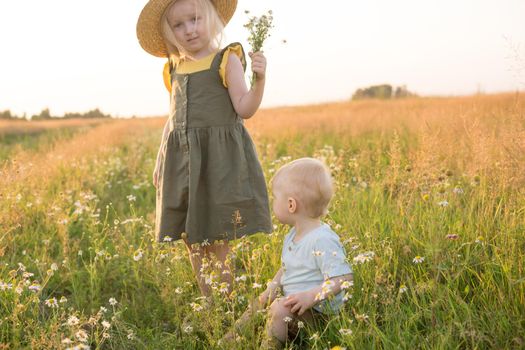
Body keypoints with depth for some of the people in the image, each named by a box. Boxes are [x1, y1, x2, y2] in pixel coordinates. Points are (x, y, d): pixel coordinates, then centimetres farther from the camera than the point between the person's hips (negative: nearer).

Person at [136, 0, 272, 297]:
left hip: (219, 159, -6)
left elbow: (244, 109, -10)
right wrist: (161, 162, 18)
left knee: (221, 243, -5)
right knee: (193, 242, 9)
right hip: (182, 161, 6)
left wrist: (259, 79, -26)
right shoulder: (174, 69, 13)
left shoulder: (227, 60, -3)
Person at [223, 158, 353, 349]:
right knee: (260, 302, 18)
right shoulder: (292, 236, 6)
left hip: (318, 310, -10)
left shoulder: (323, 240, -25)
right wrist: (273, 286, 2)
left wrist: (310, 296, -35)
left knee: (279, 309, -29)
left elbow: (343, 278, -29)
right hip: (293, 301, 10)